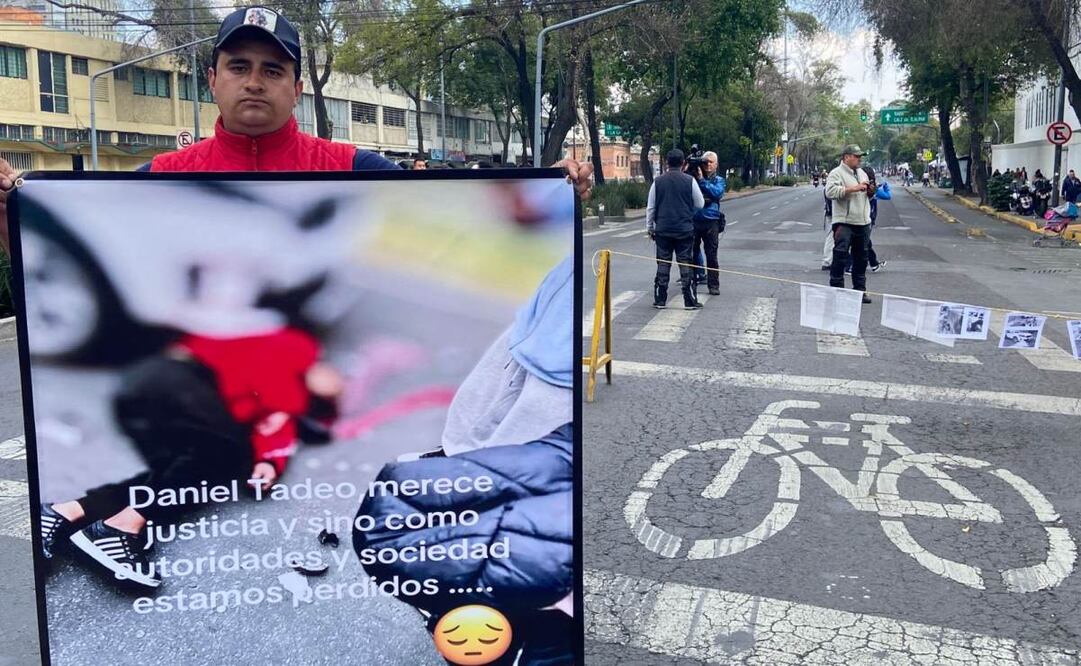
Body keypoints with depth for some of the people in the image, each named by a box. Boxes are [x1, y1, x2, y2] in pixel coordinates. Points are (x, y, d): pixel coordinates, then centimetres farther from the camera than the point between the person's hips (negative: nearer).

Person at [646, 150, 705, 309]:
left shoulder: (658, 181, 1)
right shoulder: (690, 181, -4)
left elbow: (650, 208, 5)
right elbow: (700, 204, 4)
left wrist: (650, 227, 15)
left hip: (663, 230, 2)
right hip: (685, 230, -1)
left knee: (663, 264, 7)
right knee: (685, 264, 3)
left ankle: (660, 300, 8)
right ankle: (690, 301, 4)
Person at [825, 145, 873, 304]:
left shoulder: (862, 173, 19)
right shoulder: (836, 174, -6)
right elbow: (830, 192, -24)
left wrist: (870, 191, 5)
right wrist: (854, 188, -23)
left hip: (862, 222, 8)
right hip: (844, 223, -8)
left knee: (861, 258, 12)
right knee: (840, 257, -8)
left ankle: (860, 289, 21)